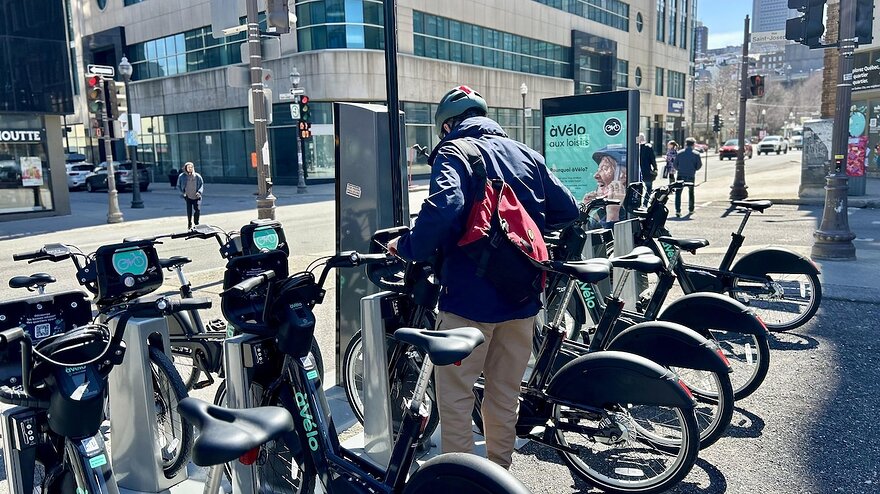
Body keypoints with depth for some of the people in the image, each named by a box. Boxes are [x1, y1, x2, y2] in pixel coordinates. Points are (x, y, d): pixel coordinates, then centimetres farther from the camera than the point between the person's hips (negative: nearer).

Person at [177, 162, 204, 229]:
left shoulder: (197, 176, 1)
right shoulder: (182, 176, 1)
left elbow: (202, 185, 7)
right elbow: (178, 186, 9)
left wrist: (199, 192, -10)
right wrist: (182, 192, -6)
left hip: (196, 197, 0)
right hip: (187, 197, 0)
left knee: (198, 210, -9)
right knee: (189, 211, -5)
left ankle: (196, 223, 16)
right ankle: (189, 224, 15)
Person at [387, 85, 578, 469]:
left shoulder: (452, 153, -7)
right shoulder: (525, 154, 11)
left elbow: (445, 207, -28)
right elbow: (567, 210, 12)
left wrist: (408, 247, -14)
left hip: (470, 297, -6)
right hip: (521, 297, 7)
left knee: (455, 398, 6)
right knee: (505, 395, 18)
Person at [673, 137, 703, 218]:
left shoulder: (679, 153, -1)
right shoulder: (696, 154, -3)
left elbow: (675, 165, 2)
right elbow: (699, 166, -1)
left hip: (681, 176, -1)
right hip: (691, 176, 1)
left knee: (678, 193, 1)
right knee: (691, 193, 20)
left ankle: (678, 210, -14)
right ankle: (691, 209, 29)